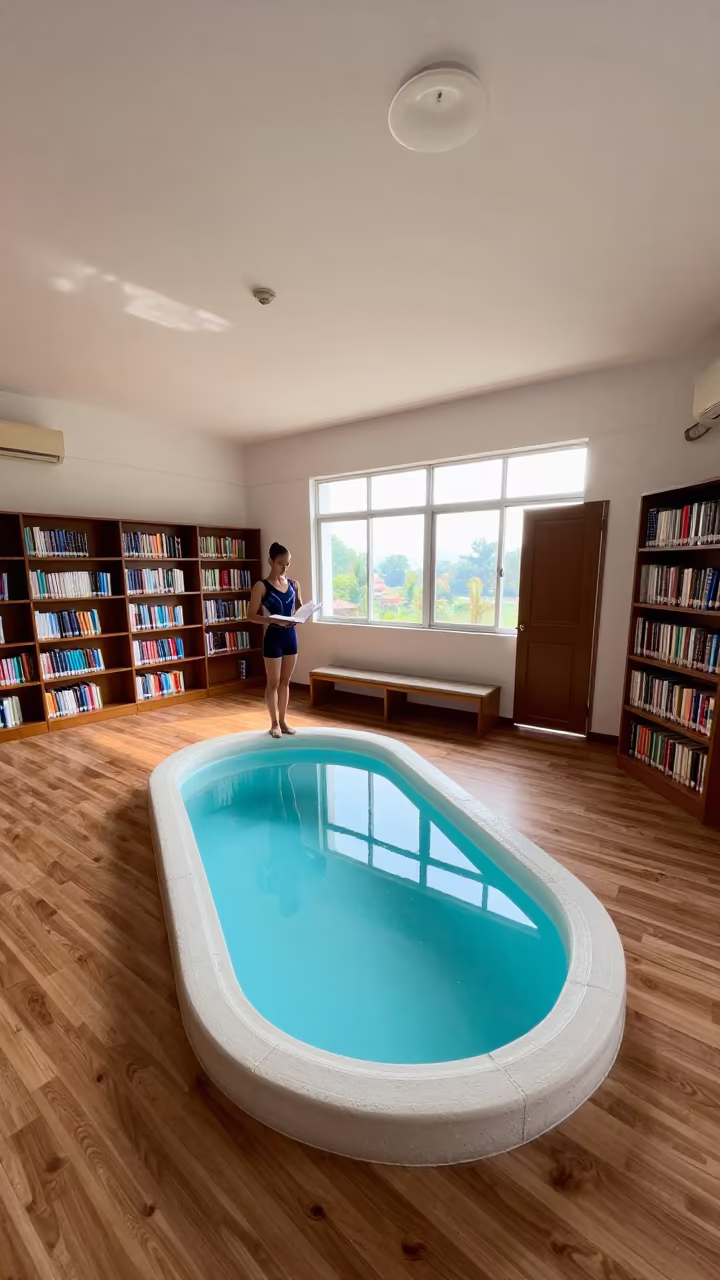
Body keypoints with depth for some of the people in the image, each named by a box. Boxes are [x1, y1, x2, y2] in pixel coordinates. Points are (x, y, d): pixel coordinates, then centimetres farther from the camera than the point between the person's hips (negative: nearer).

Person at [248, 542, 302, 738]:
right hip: (273, 637, -5)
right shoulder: (261, 586, -10)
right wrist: (275, 621, -25)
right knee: (273, 682, 6)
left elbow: (300, 609, 16)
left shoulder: (294, 585, 6)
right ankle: (274, 723, 20)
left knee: (285, 681, 13)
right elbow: (251, 615, -13)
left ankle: (283, 721, 25)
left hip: (291, 635, 5)